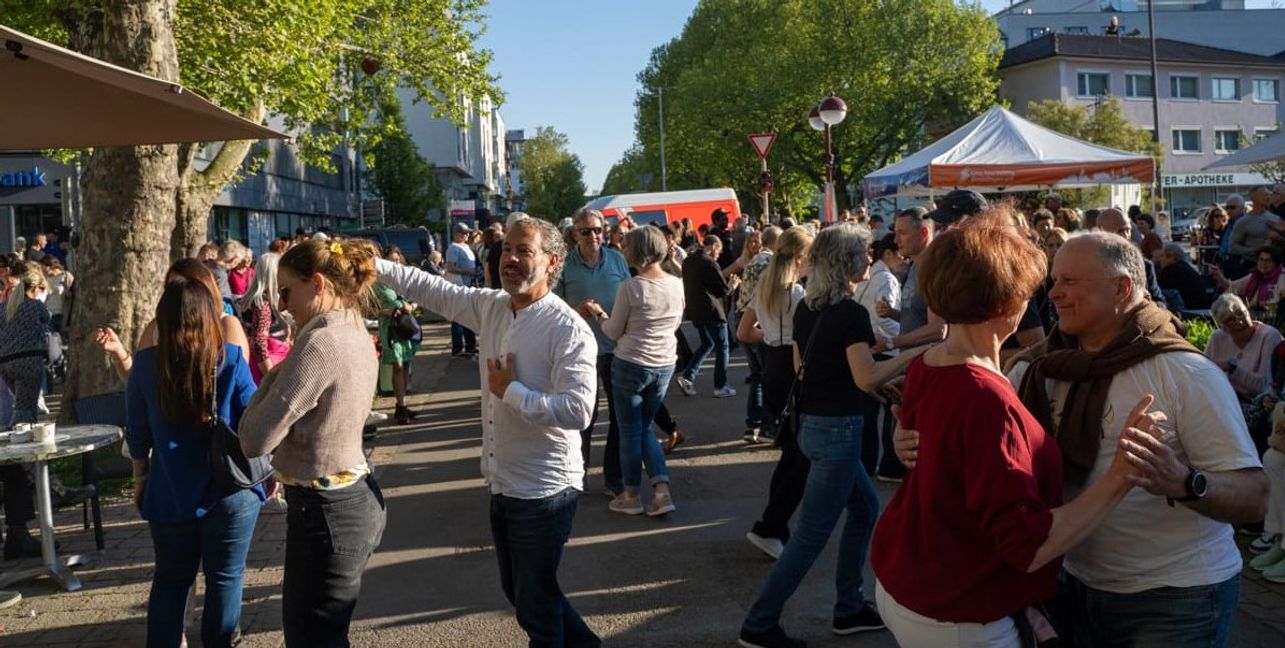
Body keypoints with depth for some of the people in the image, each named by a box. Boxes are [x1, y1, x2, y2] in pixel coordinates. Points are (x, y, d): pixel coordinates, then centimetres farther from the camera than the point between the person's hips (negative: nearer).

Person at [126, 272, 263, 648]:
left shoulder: (145, 363, -6)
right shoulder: (230, 358, -12)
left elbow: (137, 433, 3)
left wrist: (140, 478, 17)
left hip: (169, 494, 2)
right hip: (230, 493, -2)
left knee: (170, 581, 18)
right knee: (224, 580, 9)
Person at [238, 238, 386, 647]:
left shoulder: (319, 343, -22)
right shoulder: (356, 335, 7)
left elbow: (255, 440, -19)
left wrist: (273, 375, -7)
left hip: (325, 512, -9)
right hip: (356, 500, 9)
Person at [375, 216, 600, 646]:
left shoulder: (569, 329, -21)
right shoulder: (492, 308, 3)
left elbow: (578, 411, -29)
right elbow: (430, 288, 9)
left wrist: (510, 391, -20)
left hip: (544, 490, -8)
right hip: (502, 482, 8)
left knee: (535, 602, 7)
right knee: (518, 590, 24)